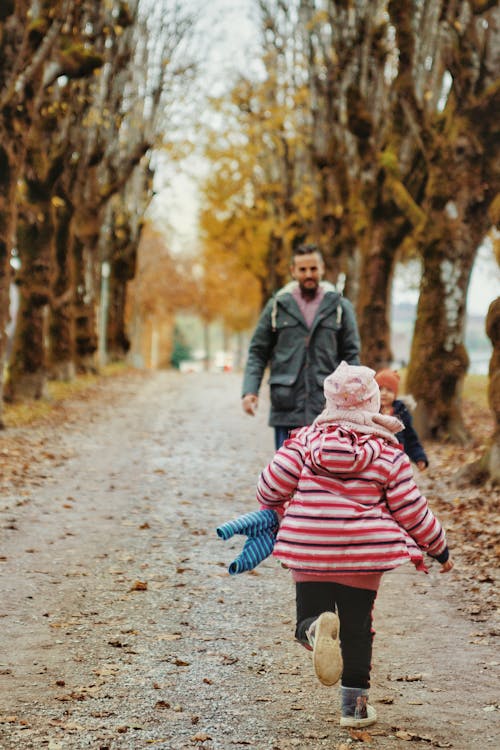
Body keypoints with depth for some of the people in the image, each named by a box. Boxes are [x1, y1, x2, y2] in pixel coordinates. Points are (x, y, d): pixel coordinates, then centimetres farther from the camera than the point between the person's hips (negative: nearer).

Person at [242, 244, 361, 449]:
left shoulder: (340, 307, 8)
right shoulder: (277, 306, 8)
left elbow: (351, 355, 8)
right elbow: (258, 352, 9)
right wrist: (250, 390, -4)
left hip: (327, 408, 0)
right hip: (287, 408, 0)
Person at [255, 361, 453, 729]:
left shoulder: (306, 439, -1)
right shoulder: (389, 453, -3)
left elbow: (271, 486, -2)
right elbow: (411, 510, 0)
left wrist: (273, 509, 23)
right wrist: (439, 547, 15)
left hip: (308, 553, 1)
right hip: (363, 556, 0)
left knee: (307, 621, 12)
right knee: (357, 629, 14)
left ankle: (317, 628, -24)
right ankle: (355, 704, 16)